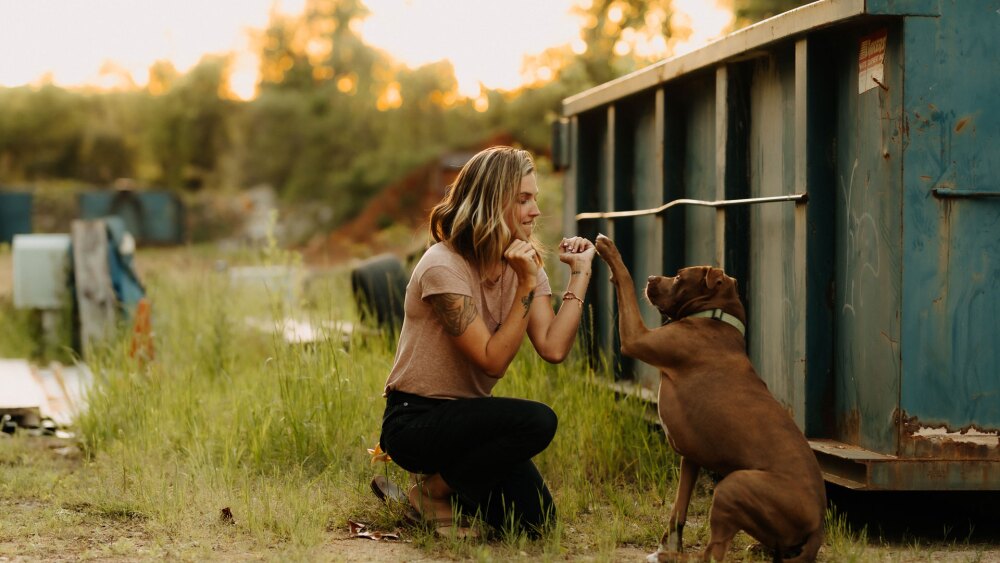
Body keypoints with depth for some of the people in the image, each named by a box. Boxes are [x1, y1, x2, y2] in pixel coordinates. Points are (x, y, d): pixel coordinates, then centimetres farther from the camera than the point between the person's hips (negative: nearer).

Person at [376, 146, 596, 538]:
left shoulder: (525, 265, 4)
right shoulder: (443, 267, -19)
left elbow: (553, 348, -12)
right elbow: (492, 360, -21)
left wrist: (580, 273, -9)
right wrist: (525, 288, -24)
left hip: (466, 416, 7)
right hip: (414, 420, -7)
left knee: (534, 520, -11)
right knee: (536, 422, -29)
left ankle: (450, 481, 16)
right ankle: (433, 491, -8)